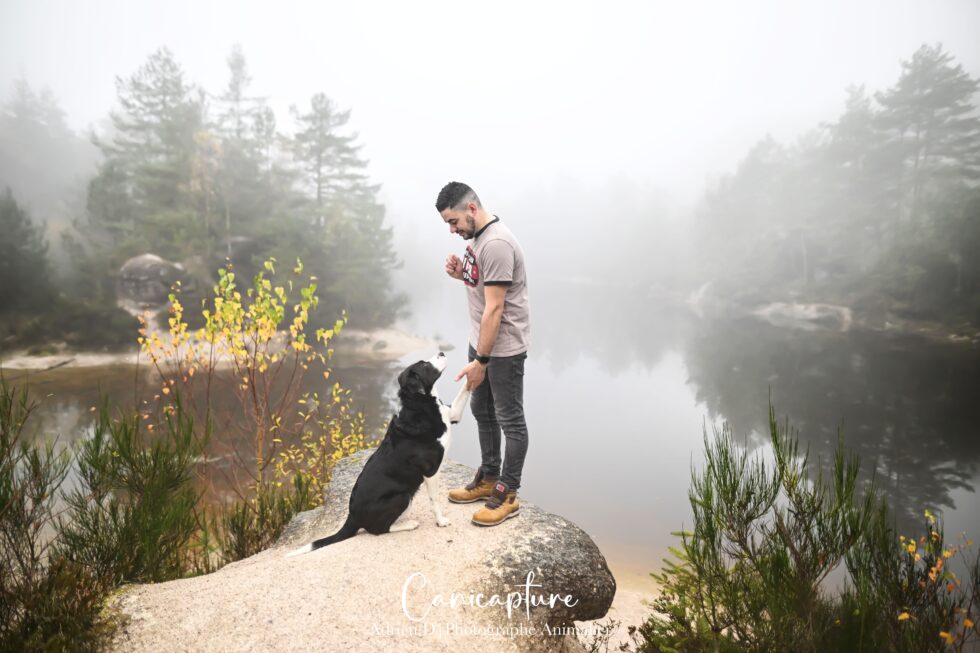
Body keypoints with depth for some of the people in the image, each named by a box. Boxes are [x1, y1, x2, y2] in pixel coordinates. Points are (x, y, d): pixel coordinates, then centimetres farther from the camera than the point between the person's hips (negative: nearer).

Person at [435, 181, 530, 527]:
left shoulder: (496, 243, -24)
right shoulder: (477, 237, 8)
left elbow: (495, 308, -25)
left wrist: (480, 361, -23)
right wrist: (461, 274, -1)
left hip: (505, 349, -10)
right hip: (481, 342, 10)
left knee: (510, 420, 2)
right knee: (482, 411, 18)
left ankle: (507, 495, 13)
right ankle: (488, 479, 33)